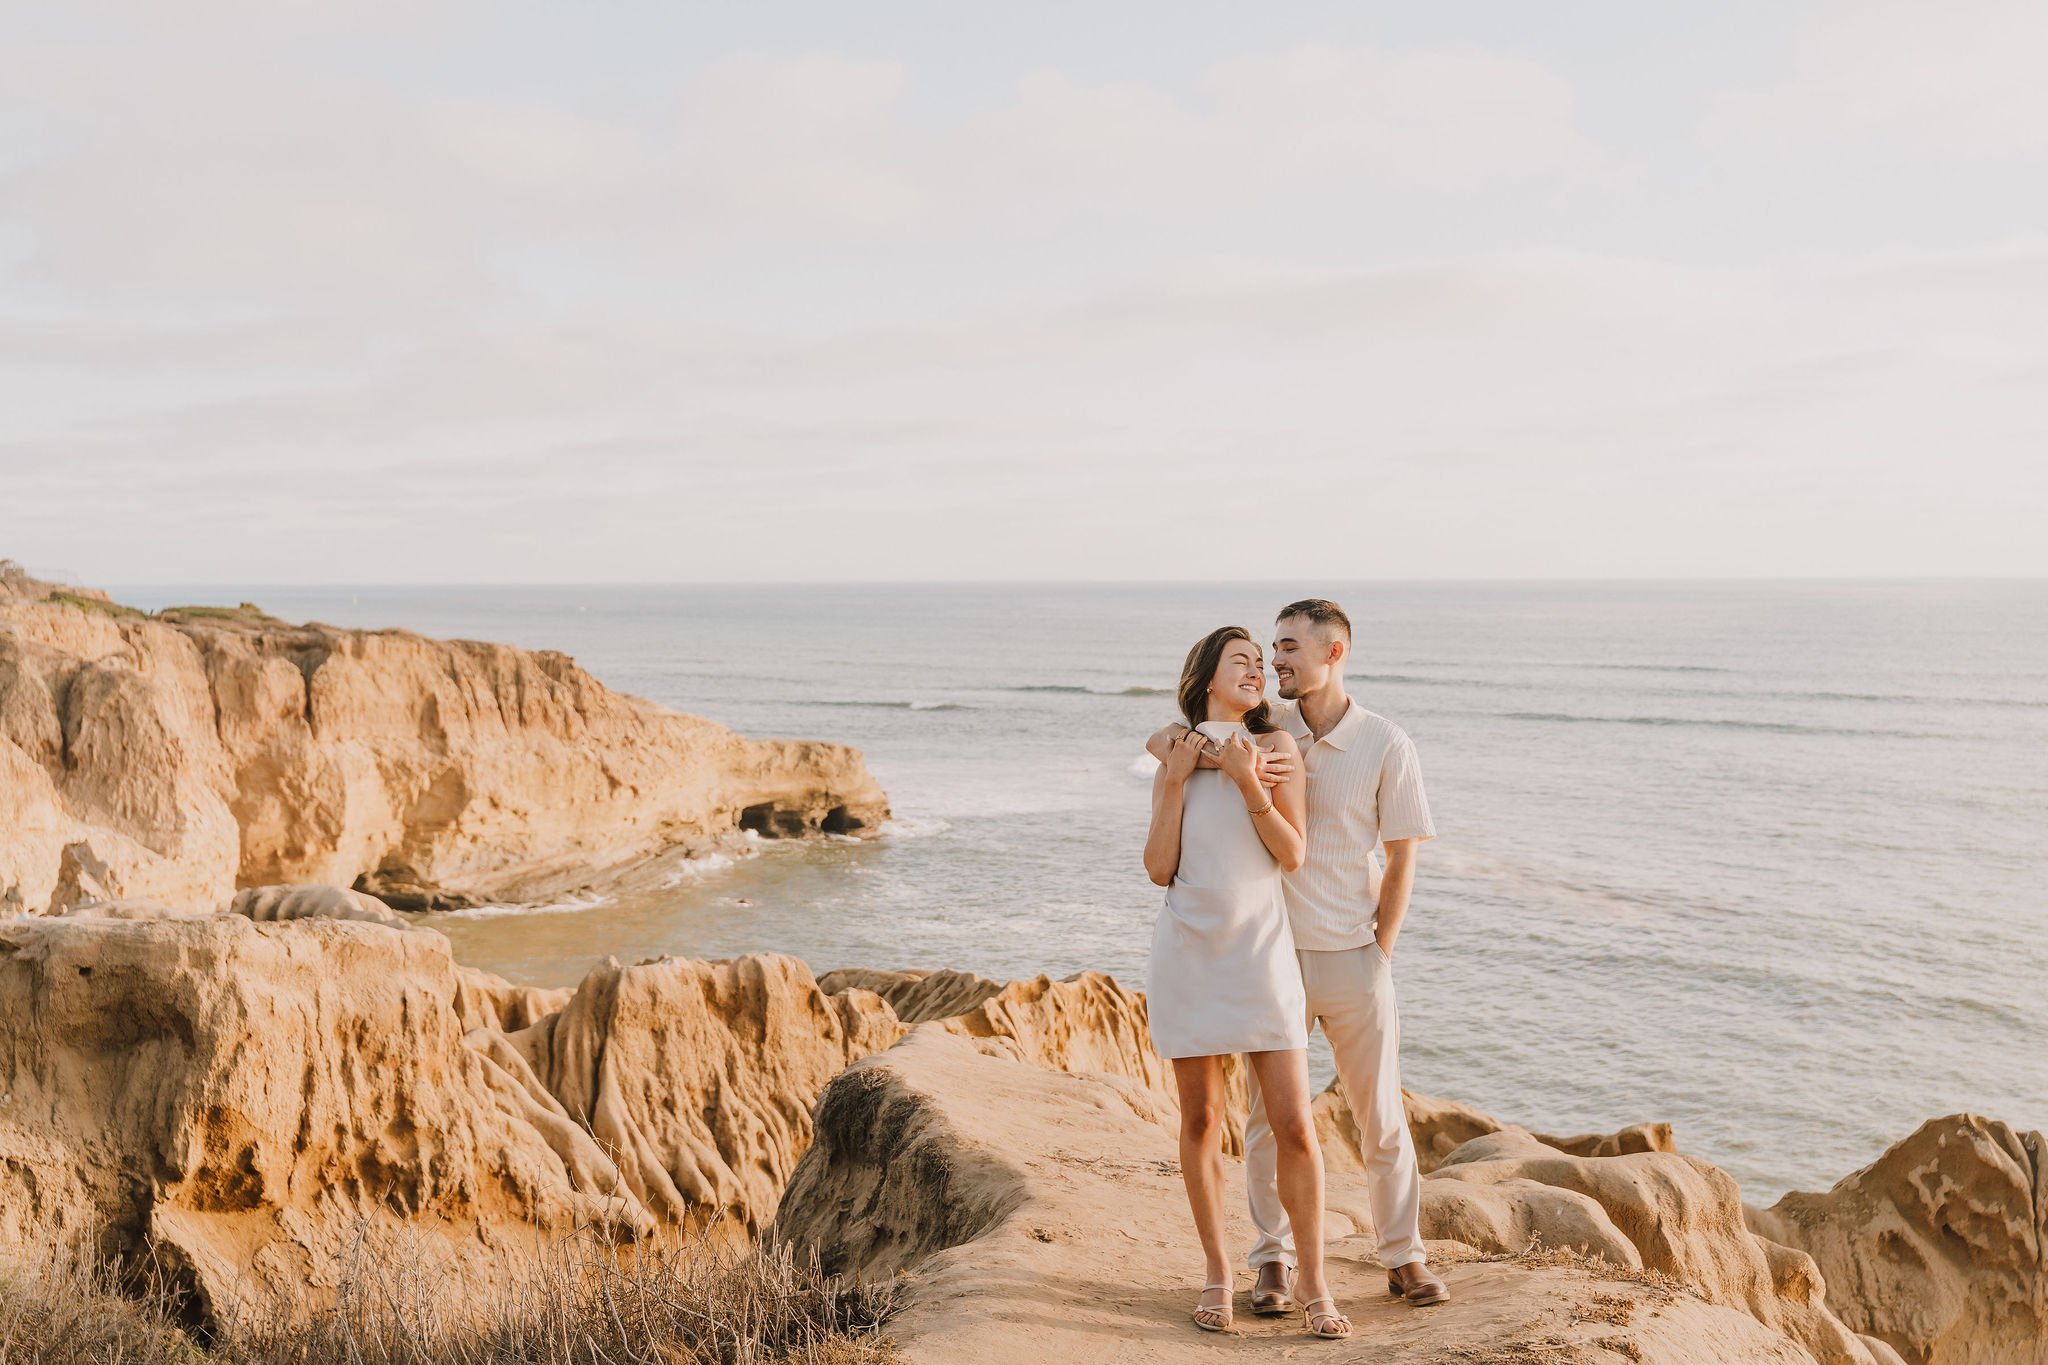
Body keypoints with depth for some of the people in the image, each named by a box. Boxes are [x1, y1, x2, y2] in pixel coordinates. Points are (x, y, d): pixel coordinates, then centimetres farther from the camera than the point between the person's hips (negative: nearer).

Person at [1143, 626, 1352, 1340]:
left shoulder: (1276, 746, 2)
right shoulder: (1174, 760, 7)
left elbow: (1292, 855, -5)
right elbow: (1160, 869, -1)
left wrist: (1248, 782, -15)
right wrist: (1175, 783, -8)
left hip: (1260, 954, -1)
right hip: (1189, 955, 1)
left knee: (1294, 1127, -5)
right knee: (1201, 1119, 7)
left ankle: (1314, 1284, 9)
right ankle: (1218, 1272, 22)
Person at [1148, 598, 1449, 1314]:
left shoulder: (1387, 745, -8)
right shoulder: (1265, 726, -1)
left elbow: (1402, 861, -3)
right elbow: (1164, 739, 0)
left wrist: (1378, 956, -4)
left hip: (1354, 958, -1)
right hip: (1271, 957, 2)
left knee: (1382, 1115, 9)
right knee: (1269, 1114, 7)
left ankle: (1405, 1258, 23)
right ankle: (1275, 1261, 19)